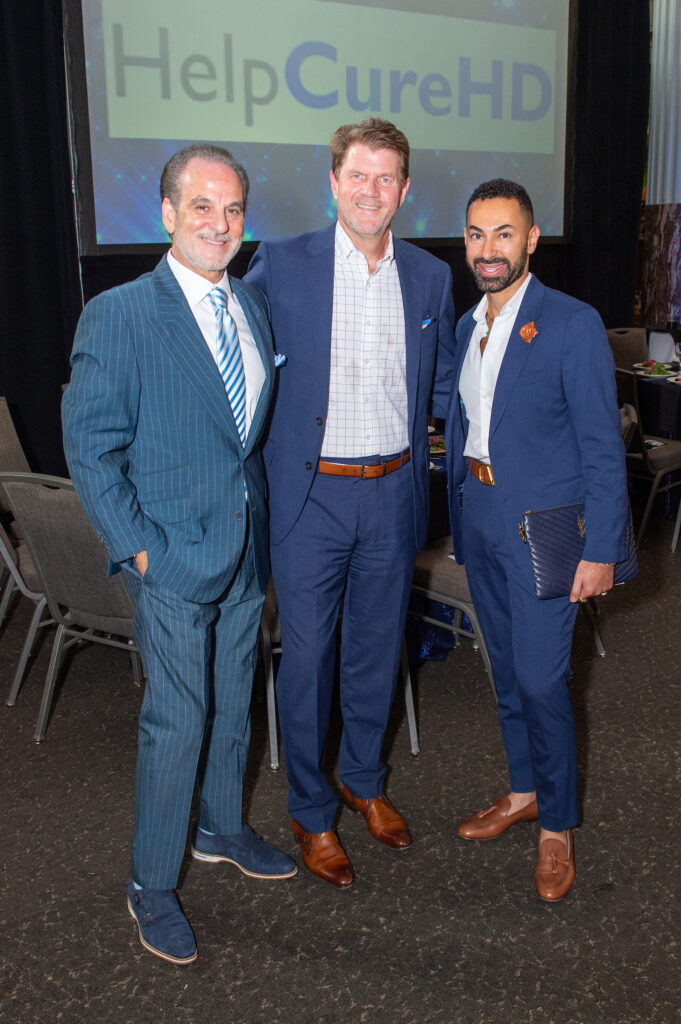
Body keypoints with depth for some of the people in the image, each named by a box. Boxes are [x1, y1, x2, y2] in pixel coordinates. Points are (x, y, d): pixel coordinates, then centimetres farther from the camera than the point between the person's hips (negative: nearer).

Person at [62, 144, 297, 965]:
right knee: (176, 723, 2)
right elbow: (91, 450, -12)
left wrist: (265, 517, 9)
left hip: (246, 551, 6)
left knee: (232, 706, 19)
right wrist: (138, 550, -15)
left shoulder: (253, 308, 7)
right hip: (171, 559, -6)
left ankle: (220, 830, 42)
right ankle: (151, 887, 22)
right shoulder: (117, 316, -12)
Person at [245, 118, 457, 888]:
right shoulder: (281, 266, -6)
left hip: (393, 493, 4)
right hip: (310, 496, -3)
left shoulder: (431, 277, 5)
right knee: (307, 657, 6)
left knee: (378, 649, 17)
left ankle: (363, 780, 40)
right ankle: (311, 813, 26)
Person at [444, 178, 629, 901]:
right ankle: (523, 792, 36)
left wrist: (600, 551, -15)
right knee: (506, 671, 17)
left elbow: (602, 447, -12)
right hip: (479, 522, 6)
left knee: (541, 680, -3)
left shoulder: (573, 325, -12)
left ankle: (557, 827, 18)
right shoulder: (467, 327, 9)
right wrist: (457, 518, 13)